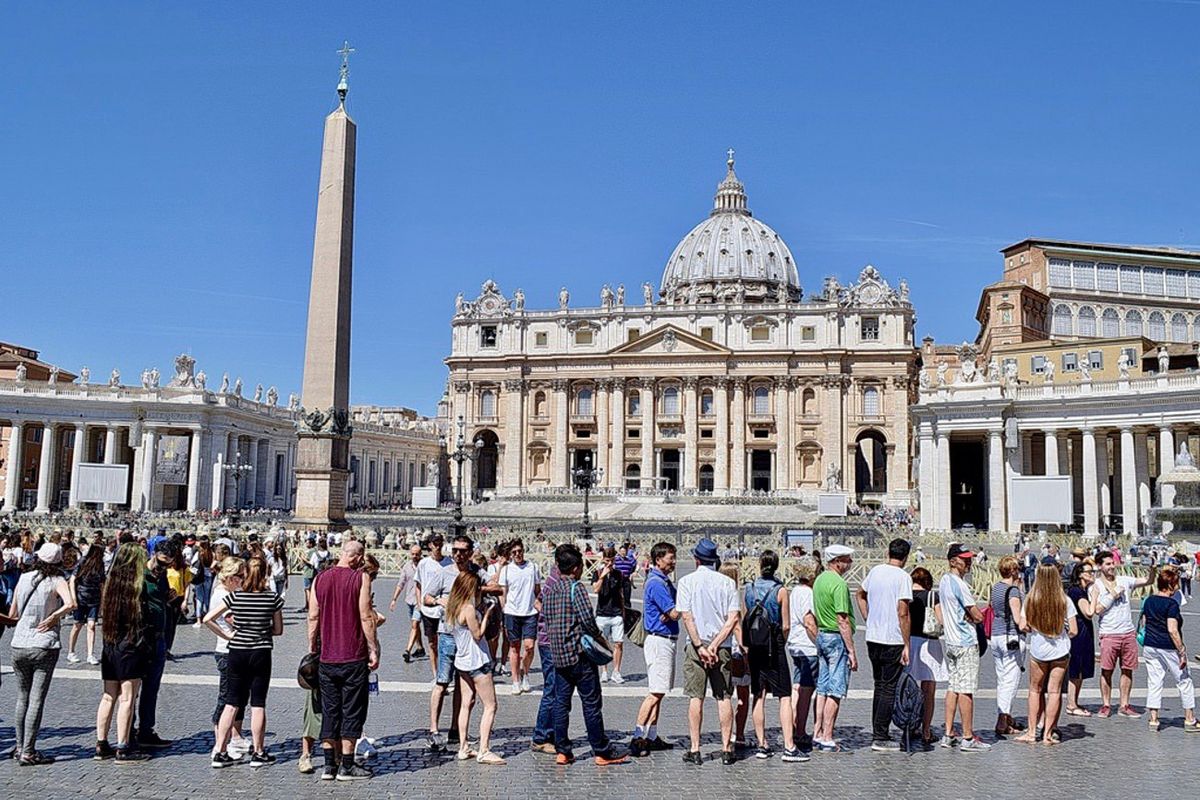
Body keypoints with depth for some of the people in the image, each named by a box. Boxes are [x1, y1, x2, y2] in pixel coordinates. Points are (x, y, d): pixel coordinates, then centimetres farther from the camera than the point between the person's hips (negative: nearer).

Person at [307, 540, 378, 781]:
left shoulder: (319, 579, 4)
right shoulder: (360, 578, -9)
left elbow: (313, 618, 5)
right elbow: (366, 617, -11)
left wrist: (312, 649, 14)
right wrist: (374, 650, -5)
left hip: (326, 657, 4)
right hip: (354, 657, -4)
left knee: (329, 711, 13)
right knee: (352, 711, 5)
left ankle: (329, 765, 15)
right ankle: (346, 767, 8)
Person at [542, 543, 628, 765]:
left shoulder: (550, 590, 10)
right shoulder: (575, 588, -12)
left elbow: (546, 620, 14)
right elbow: (587, 619, -19)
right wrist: (600, 639, -5)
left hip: (557, 653, 7)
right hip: (579, 654, -7)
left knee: (561, 703, 11)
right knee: (592, 703, 1)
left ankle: (562, 752, 12)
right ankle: (602, 752, 7)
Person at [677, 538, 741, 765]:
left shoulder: (687, 581, -3)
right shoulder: (727, 583, 2)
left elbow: (687, 617, -9)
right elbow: (733, 619, -6)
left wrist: (700, 646, -9)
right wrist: (714, 645, -8)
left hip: (695, 646, -1)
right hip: (722, 647, 1)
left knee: (696, 697, 3)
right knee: (724, 698, 6)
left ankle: (694, 750, 5)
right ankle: (727, 750, 7)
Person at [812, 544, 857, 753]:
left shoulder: (819, 580, 12)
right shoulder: (839, 584, -17)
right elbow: (843, 620, -19)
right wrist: (852, 651, -17)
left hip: (822, 636, 9)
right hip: (837, 638, -9)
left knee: (823, 688, 13)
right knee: (835, 691, -3)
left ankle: (818, 734, 17)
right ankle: (827, 738, -1)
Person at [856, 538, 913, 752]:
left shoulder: (875, 571, 8)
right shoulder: (903, 577, -13)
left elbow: (861, 594, 24)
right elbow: (903, 613, -17)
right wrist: (907, 645, -13)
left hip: (872, 638, 7)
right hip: (893, 641, -6)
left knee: (879, 686, 16)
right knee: (889, 689, 0)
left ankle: (877, 734, 22)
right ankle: (881, 738, 2)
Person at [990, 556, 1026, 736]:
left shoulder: (995, 588, 10)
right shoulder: (1014, 591, -14)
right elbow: (1018, 619, -18)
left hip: (995, 636, 8)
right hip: (1012, 637, -8)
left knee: (1001, 679, 16)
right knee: (1011, 680, -4)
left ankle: (1006, 718, 24)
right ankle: (1002, 724, -8)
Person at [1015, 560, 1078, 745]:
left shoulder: (1030, 600, -7)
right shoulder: (1065, 601, -9)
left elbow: (1023, 626, -8)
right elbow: (1073, 631, -8)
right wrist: (1062, 632, 13)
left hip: (1037, 650, 0)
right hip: (1060, 650, 0)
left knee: (1035, 690, 14)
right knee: (1054, 691, 7)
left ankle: (1032, 732, 15)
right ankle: (1048, 733, 9)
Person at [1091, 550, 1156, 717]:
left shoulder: (1124, 581, 8)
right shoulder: (1097, 586, -2)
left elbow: (1148, 582, 8)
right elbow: (1097, 609, -12)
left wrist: (1153, 571, -12)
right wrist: (1113, 595, -11)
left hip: (1128, 633, 4)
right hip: (1109, 634, -4)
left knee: (1127, 670, 7)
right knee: (1107, 671, 0)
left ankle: (1124, 706, 15)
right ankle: (1106, 705, 10)